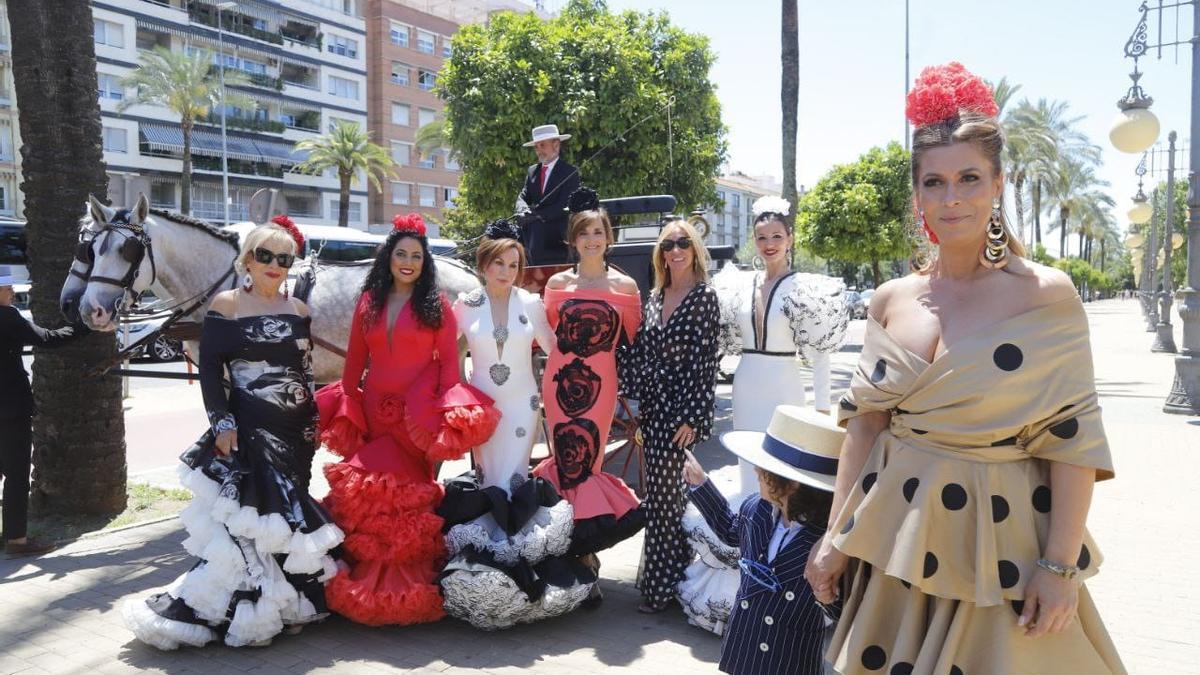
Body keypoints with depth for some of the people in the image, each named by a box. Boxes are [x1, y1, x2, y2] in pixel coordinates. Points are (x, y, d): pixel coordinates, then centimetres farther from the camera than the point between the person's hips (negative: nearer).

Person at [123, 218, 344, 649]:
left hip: (295, 427, 4)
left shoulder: (298, 311, 10)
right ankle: (239, 608, 6)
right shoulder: (225, 305, -1)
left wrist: (313, 422, 8)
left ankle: (280, 601, 22)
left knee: (289, 512, 9)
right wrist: (222, 422, -14)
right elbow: (209, 369, -5)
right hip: (247, 424, -4)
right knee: (240, 514, -4)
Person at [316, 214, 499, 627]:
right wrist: (345, 410, 6)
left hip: (419, 416, -3)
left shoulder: (436, 305, 2)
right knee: (372, 493, 2)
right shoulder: (368, 303, 11)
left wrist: (447, 413, -10)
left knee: (411, 493, -3)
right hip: (374, 412, 3)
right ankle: (369, 578, 16)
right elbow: (355, 360, 12)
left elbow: (449, 360, -1)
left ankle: (410, 583, 11)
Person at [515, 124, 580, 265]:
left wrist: (537, 214, -16)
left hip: (556, 241, -4)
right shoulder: (532, 171, 16)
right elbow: (522, 197, 11)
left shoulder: (570, 172, -3)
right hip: (532, 240, 5)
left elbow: (564, 206, -11)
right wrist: (524, 210, -12)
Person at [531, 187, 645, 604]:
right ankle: (584, 557, 15)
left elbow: (634, 341, 7)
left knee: (582, 463, -1)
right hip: (560, 381, 2)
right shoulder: (557, 283, 7)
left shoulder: (625, 286, 3)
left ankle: (580, 554, 14)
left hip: (599, 384, -1)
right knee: (569, 463, 2)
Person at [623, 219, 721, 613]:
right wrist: (638, 399, 10)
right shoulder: (655, 297, 12)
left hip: (682, 408, -6)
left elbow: (703, 360, -12)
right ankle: (671, 571, 26)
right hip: (653, 406, 6)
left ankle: (661, 584, 9)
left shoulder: (704, 297, -7)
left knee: (662, 492, -4)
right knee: (662, 490, 12)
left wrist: (691, 416, -15)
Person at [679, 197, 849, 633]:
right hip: (745, 386, 6)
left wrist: (822, 404, -12)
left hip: (783, 388, -5)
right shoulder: (741, 286, 8)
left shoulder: (805, 288, -7)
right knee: (748, 469, 13)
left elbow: (819, 351, -9)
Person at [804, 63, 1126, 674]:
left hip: (999, 544, -3)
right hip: (895, 535, 4)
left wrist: (1060, 567, -12)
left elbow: (1073, 436, -8)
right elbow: (864, 421, 6)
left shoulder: (1047, 295, -8)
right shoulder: (891, 301, 3)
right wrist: (835, 537, 4)